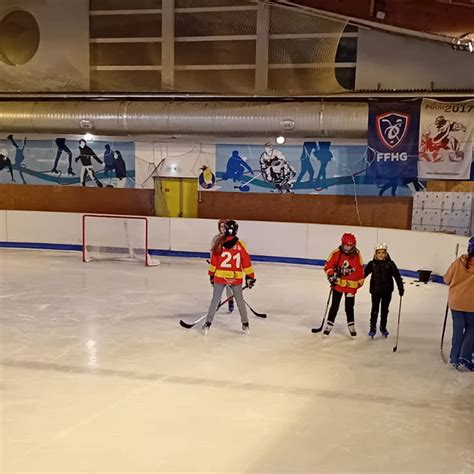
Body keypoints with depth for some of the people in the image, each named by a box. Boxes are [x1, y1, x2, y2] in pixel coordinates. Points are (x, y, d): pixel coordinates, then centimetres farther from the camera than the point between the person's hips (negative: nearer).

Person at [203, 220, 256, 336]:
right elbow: (246, 262, -3)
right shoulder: (240, 245, -7)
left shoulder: (219, 243, -6)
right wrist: (250, 276, 5)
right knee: (240, 300, 14)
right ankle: (245, 325, 20)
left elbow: (214, 261, -1)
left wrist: (212, 275, 9)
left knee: (215, 300, 10)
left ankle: (208, 324, 10)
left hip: (220, 276, 0)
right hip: (236, 277, 0)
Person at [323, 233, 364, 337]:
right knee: (334, 305, 3)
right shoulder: (336, 253, -11)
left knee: (349, 306, 8)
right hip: (338, 283, -1)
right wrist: (331, 275, -17)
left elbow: (360, 269, 7)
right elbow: (328, 265, -4)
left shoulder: (357, 255, -5)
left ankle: (351, 326, 23)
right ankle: (329, 325, 12)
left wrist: (360, 282, 11)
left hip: (351, 285, 1)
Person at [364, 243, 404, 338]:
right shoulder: (372, 264, -4)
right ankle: (373, 328, 15)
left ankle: (383, 327, 28)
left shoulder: (390, 264, -6)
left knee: (384, 310, 12)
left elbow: (397, 276, -6)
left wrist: (401, 288, -10)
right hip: (375, 290, 0)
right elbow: (364, 273, -1)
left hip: (387, 291, 0)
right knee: (375, 310, 4)